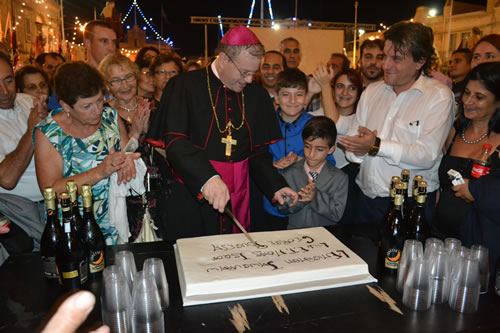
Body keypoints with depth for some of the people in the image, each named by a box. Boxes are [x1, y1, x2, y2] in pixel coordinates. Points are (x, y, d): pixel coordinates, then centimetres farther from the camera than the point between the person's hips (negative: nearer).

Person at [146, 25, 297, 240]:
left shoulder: (258, 96, 7)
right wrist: (206, 178, -32)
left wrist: (275, 186, -5)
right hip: (191, 200, -3)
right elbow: (175, 142, -17)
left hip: (238, 202, 4)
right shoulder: (185, 87, -6)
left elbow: (259, 152, 10)